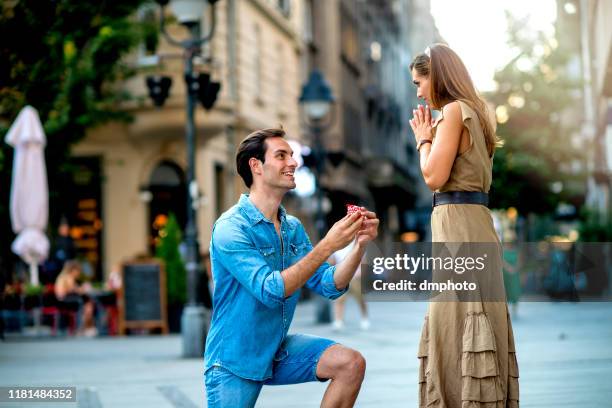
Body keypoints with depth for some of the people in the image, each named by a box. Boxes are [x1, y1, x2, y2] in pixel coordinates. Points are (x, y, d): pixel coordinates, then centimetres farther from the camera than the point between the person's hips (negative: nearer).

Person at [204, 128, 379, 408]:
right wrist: (327, 246, -31)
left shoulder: (293, 227, 4)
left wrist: (360, 244, -15)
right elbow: (272, 291, -29)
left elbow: (330, 287, 0)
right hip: (235, 362, -6)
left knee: (351, 364, -13)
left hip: (279, 350, 6)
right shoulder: (230, 228, -18)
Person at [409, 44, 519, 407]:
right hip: (468, 223, 10)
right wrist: (432, 138, 19)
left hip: (459, 224, -10)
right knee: (466, 322, 10)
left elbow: (435, 176, -15)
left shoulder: (454, 110, -8)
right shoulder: (472, 112, 20)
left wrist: (423, 138, 0)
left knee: (458, 324, -8)